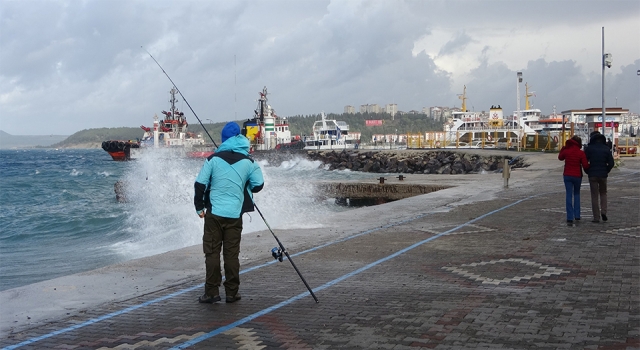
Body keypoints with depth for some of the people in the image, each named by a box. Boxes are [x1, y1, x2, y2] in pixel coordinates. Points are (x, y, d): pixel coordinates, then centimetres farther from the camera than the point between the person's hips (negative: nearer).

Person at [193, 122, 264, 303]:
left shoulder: (213, 159, -4)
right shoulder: (248, 162, -1)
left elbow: (200, 184, -4)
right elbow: (258, 185, 4)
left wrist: (199, 207, 8)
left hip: (214, 213, -1)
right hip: (235, 215, 1)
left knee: (212, 252, 4)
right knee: (232, 254, 7)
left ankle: (212, 292, 2)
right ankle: (232, 292, 10)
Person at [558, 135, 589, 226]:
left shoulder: (566, 151, -5)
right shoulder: (581, 153, -10)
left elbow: (560, 157, 16)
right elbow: (585, 166, -12)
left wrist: (563, 148, 19)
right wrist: (589, 166, 9)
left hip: (567, 175, 1)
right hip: (577, 176, -1)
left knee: (569, 195, 1)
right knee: (576, 194, 19)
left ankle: (570, 218, -7)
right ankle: (577, 216, 15)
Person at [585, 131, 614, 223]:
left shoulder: (589, 148, -6)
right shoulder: (606, 149, 1)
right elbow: (611, 163, -2)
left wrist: (588, 172, 6)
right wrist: (606, 171, 12)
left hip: (592, 175, -2)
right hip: (603, 175, 2)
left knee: (594, 196, 3)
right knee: (603, 193, 19)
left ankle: (596, 217, 2)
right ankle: (603, 212, 2)